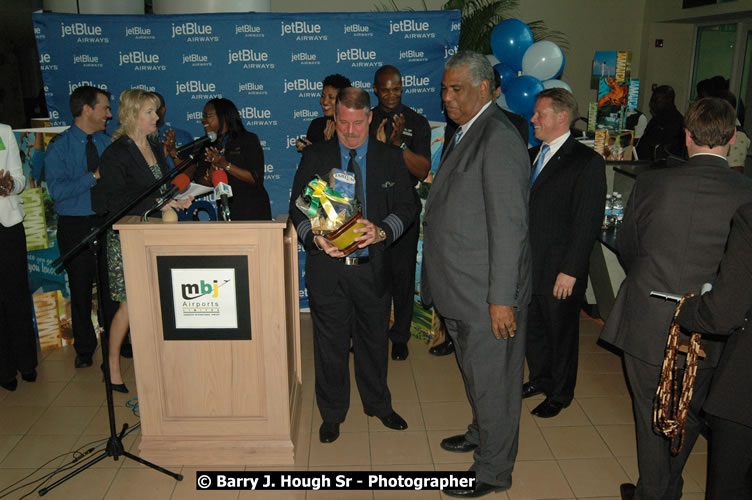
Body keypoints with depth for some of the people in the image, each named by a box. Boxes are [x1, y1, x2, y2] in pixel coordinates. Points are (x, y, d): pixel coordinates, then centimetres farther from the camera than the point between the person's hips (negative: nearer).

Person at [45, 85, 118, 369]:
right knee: (81, 287, 8)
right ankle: (84, 348, 25)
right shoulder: (59, 148, -7)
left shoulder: (107, 142, 6)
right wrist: (94, 176, -18)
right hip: (75, 225, -3)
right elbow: (57, 190, -15)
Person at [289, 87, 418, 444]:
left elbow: (406, 207, 0)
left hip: (372, 265, 1)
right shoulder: (314, 157, 4)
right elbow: (297, 208, 1)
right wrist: (315, 237, -19)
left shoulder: (390, 158, 6)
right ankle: (332, 414, 28)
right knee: (330, 344, 9)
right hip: (326, 266, 0)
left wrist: (381, 232, -20)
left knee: (374, 339, 15)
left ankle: (379, 405, 36)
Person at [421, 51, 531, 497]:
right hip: (463, 290, 9)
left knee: (492, 380, 7)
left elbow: (508, 227, -23)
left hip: (488, 294, -9)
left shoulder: (499, 139, -19)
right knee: (475, 373, 25)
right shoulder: (467, 133, 11)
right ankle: (482, 434, 46)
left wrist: (501, 298, -22)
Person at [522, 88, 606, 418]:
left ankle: (560, 394, 30)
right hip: (527, 264, 7)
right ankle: (539, 379, 41)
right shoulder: (532, 155, 10)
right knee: (532, 327, 19)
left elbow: (587, 222, -15)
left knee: (560, 332, 11)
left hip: (559, 270, -6)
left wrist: (570, 270, -18)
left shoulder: (587, 162, -12)